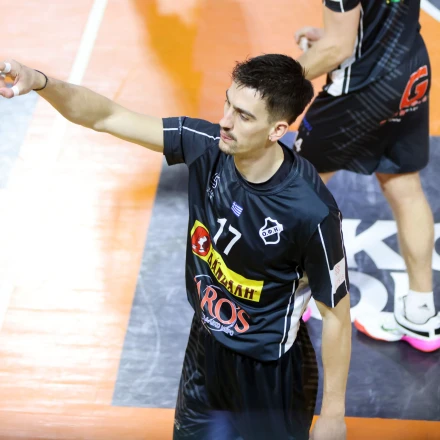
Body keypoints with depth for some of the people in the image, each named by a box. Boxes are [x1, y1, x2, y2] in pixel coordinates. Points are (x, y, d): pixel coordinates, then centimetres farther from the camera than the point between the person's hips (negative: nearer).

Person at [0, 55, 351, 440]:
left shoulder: (312, 212, -31)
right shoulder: (207, 146, -18)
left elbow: (336, 315, -19)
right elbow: (107, 117, -12)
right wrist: (41, 82, -30)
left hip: (271, 373, -5)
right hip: (206, 346, 6)